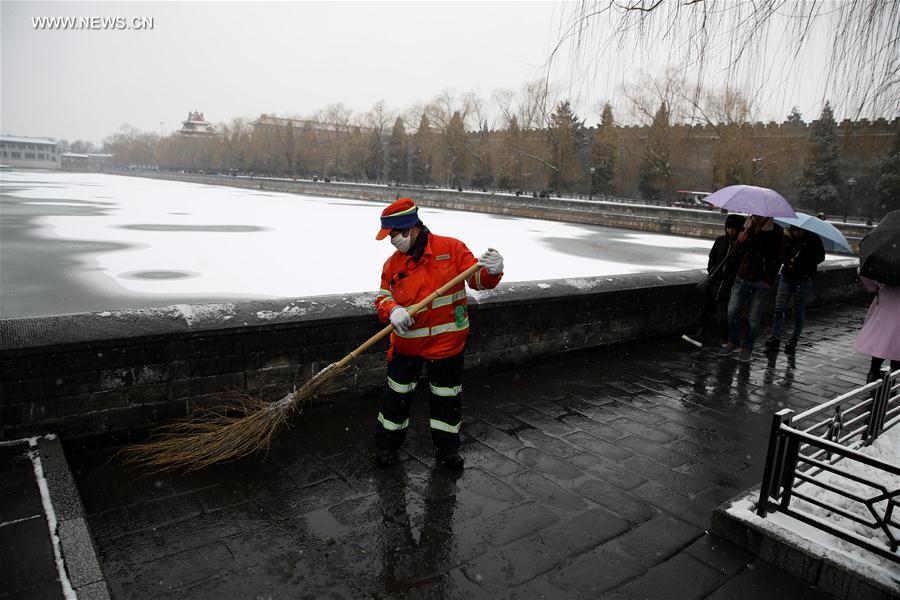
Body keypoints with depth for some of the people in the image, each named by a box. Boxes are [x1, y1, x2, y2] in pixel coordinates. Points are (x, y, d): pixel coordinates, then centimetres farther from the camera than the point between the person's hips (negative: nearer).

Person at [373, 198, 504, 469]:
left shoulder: (451, 248, -9)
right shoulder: (393, 263, 1)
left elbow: (477, 279, -8)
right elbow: (383, 297, 1)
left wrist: (491, 272, -31)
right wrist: (393, 311, -21)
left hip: (447, 342, -2)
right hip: (407, 343, 2)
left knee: (448, 397, 13)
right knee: (397, 394, 15)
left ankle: (446, 447, 34)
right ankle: (386, 442, 36)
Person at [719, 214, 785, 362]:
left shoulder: (775, 232, -5)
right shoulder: (746, 228, 7)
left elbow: (778, 258, -3)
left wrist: (769, 280, -8)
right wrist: (739, 242, -10)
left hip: (760, 282, -3)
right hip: (741, 279, 3)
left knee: (753, 318, 3)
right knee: (732, 312, 1)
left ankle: (747, 347, 17)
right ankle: (733, 341, 20)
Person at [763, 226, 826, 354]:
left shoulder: (813, 238, -5)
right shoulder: (786, 237, 2)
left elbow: (820, 257, -3)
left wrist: (799, 263, -11)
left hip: (804, 280, -2)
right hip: (787, 277, 2)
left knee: (798, 311, 5)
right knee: (779, 308, -5)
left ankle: (794, 340, 16)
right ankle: (775, 337, 2)